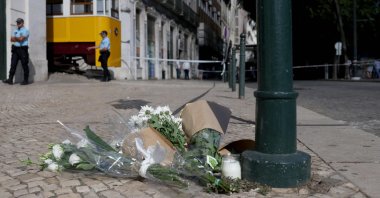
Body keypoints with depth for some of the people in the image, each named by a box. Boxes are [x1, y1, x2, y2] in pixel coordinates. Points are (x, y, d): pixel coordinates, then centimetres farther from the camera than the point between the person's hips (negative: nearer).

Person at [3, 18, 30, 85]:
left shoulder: (25, 30, -2)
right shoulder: (15, 31, 18)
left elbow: (21, 39, -14)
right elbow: (12, 39, 7)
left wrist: (15, 38, 2)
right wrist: (18, 39, -8)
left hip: (23, 49, -6)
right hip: (15, 49, 6)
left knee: (24, 65, -2)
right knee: (13, 64, 1)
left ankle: (26, 80, 5)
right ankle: (10, 79, 0)